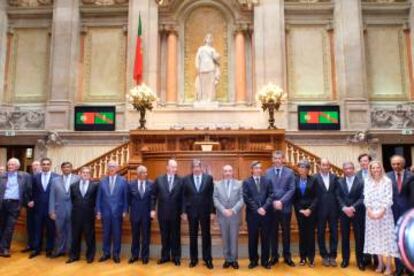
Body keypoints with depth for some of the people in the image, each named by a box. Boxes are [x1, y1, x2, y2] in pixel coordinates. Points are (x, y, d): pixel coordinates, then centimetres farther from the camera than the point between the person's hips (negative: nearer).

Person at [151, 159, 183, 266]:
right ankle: (165, 256, 25)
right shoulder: (159, 180, 2)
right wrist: (153, 209, -2)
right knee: (164, 236, 12)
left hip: (175, 213, -1)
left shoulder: (180, 181, -4)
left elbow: (183, 197, -3)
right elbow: (154, 196, 4)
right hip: (162, 213, 2)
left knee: (176, 236, 8)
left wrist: (183, 211, -7)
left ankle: (176, 257, 20)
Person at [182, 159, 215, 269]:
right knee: (193, 236, 10)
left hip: (205, 211, -1)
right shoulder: (186, 179, 1)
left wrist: (212, 211, -5)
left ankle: (207, 259, 17)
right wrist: (184, 212, -3)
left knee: (206, 235, 7)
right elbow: (184, 197, 2)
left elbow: (211, 195, -1)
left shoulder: (209, 178, -1)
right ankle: (193, 259, 22)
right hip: (191, 211, 1)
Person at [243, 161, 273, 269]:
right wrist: (257, 209, -12)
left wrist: (264, 208, -14)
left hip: (265, 213, 1)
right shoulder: (246, 182, 3)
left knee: (265, 238, 8)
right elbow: (246, 198, -5)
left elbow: (270, 196, 0)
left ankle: (265, 260, 19)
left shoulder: (267, 181, 9)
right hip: (252, 214, -1)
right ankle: (253, 260, 19)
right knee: (253, 238, 7)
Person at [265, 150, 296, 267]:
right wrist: (273, 202, -12)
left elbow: (292, 189, -4)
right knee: (273, 232, 9)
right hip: (272, 207, 0)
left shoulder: (290, 172, 2)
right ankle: (274, 256, 21)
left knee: (286, 232, 10)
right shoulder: (267, 172, 3)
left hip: (285, 207, 0)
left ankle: (287, 256, 23)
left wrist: (281, 201, -14)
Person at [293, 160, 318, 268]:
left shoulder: (313, 180, -1)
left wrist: (310, 209, -13)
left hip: (311, 210, -1)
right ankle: (303, 257, 14)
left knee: (311, 233, 2)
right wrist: (300, 209, -6)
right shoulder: (295, 180, 2)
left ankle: (311, 258, 10)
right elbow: (294, 197, 3)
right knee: (302, 233, 6)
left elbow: (316, 197, -3)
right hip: (299, 210, 1)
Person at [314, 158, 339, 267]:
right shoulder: (315, 178, -6)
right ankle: (324, 256, 19)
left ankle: (332, 256, 18)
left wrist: (339, 207, 0)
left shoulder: (334, 177, 5)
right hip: (320, 210, -2)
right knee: (321, 233, 7)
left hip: (333, 209, 3)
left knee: (334, 232, 7)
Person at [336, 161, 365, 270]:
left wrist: (353, 207, -18)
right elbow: (338, 197, 1)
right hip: (344, 212, 2)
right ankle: (345, 259, 20)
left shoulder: (361, 181, -3)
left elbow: (362, 198, -9)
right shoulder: (339, 181, 6)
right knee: (345, 237, 9)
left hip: (357, 213, -2)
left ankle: (360, 261, 17)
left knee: (359, 237, 4)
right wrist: (344, 208, -14)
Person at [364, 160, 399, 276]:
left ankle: (388, 266, 3)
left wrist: (381, 211, -16)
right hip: (371, 213, 3)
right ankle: (380, 264, 15)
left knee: (386, 237, -3)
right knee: (375, 238, 5)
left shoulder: (387, 181, 0)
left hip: (385, 213, -3)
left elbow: (389, 198, -6)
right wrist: (370, 211, -10)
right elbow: (366, 198, 4)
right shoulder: (368, 182, 8)